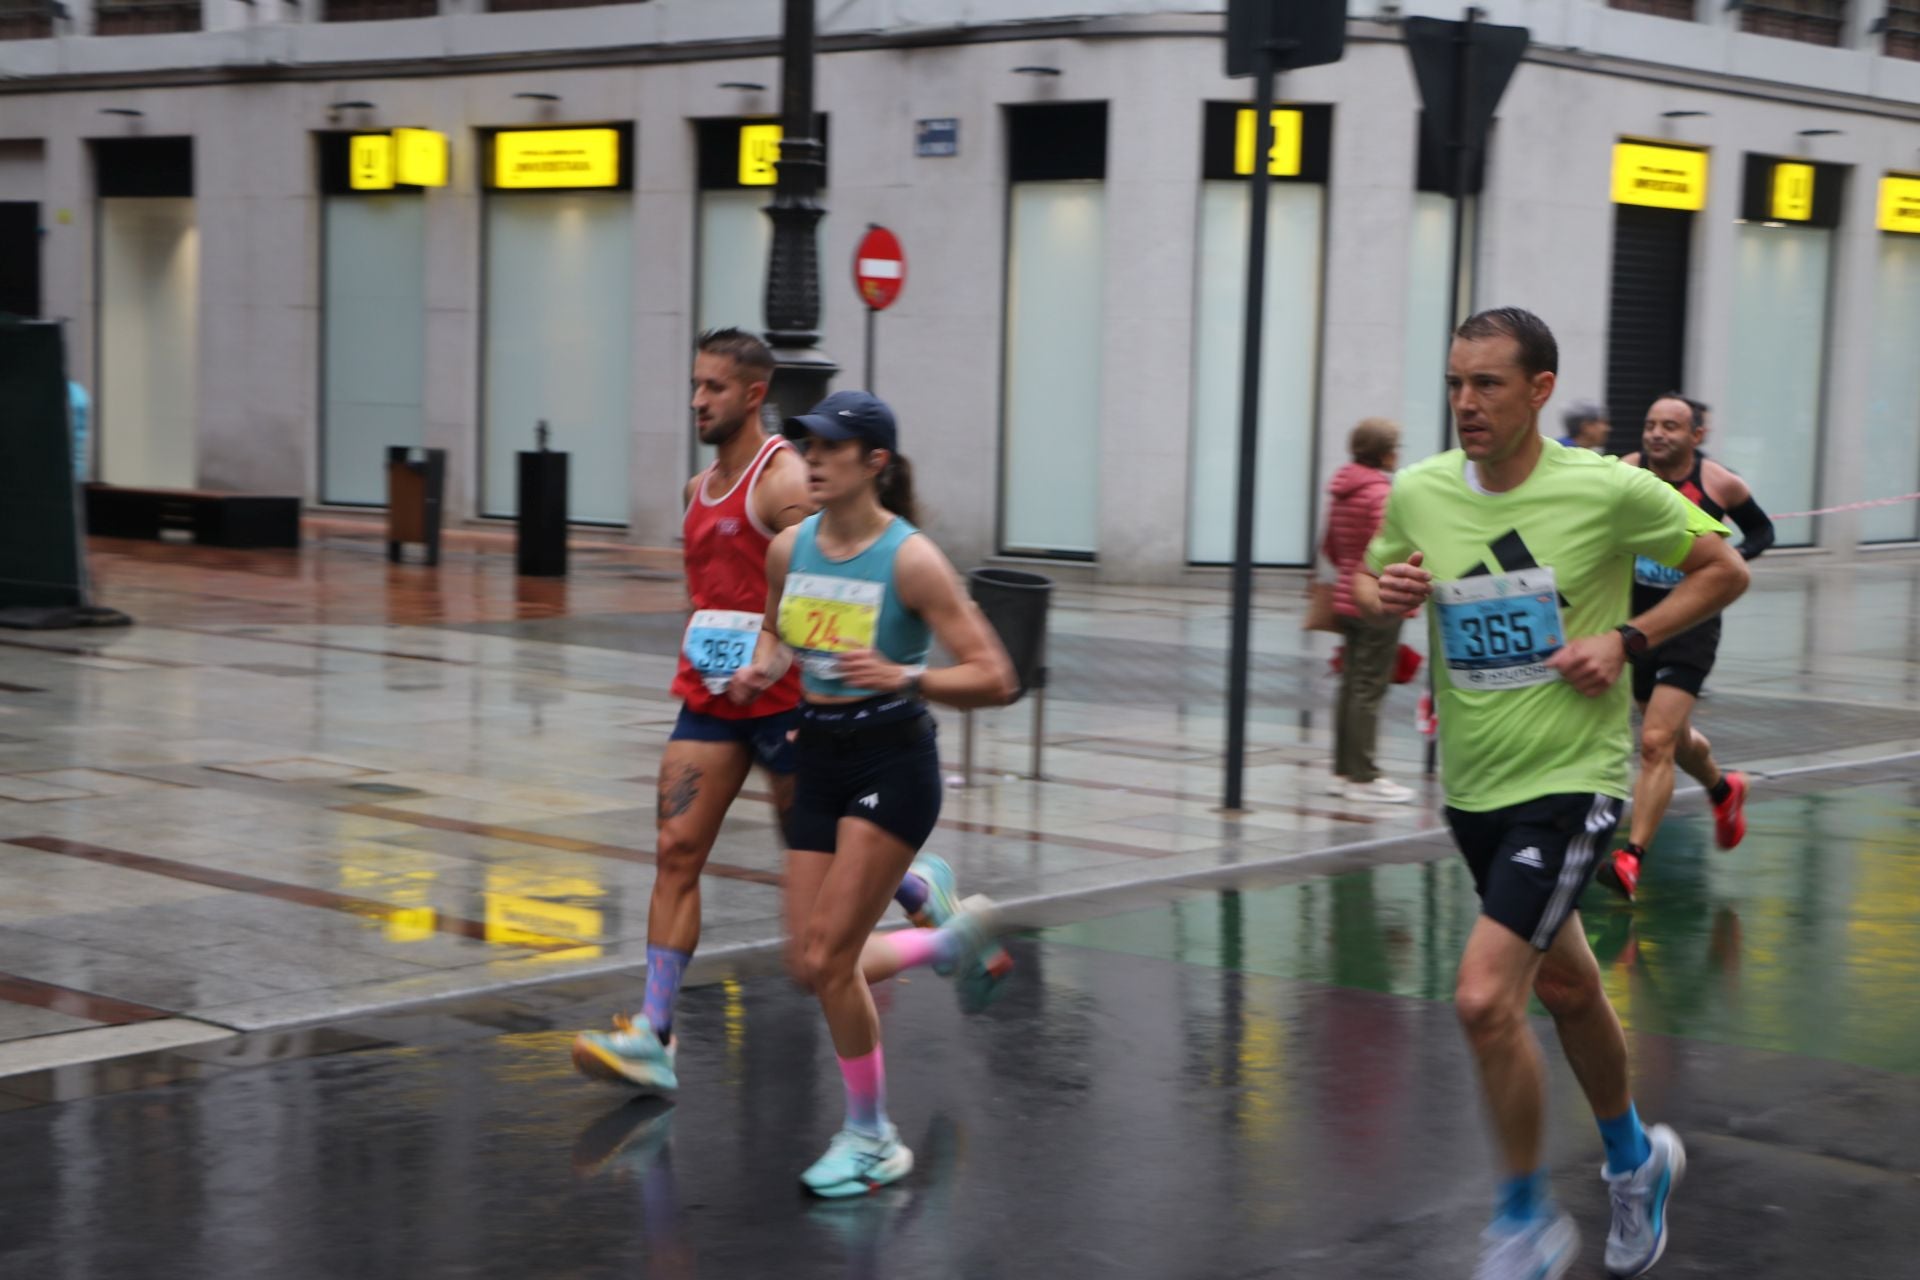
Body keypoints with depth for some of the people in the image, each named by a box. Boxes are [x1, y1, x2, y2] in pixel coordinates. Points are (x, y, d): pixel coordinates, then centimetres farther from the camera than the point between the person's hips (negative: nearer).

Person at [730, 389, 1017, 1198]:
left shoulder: (910, 559, -15)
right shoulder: (790, 549, 2)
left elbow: (995, 680, -16)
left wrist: (902, 678, -31)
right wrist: (763, 669, 0)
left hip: (892, 764, -6)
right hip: (820, 761, 7)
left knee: (827, 958, -11)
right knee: (812, 968, 7)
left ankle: (871, 1139, 9)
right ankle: (951, 939, 35)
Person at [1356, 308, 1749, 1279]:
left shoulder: (1609, 490, -14)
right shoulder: (1419, 493, -3)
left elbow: (1724, 570, -1)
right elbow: (1371, 588, 14)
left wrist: (1626, 638, -14)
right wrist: (1382, 592, -10)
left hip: (1570, 781, -5)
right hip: (1472, 786, 5)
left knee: (1483, 998, -17)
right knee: (1564, 985, 22)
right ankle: (1635, 1160, 47)